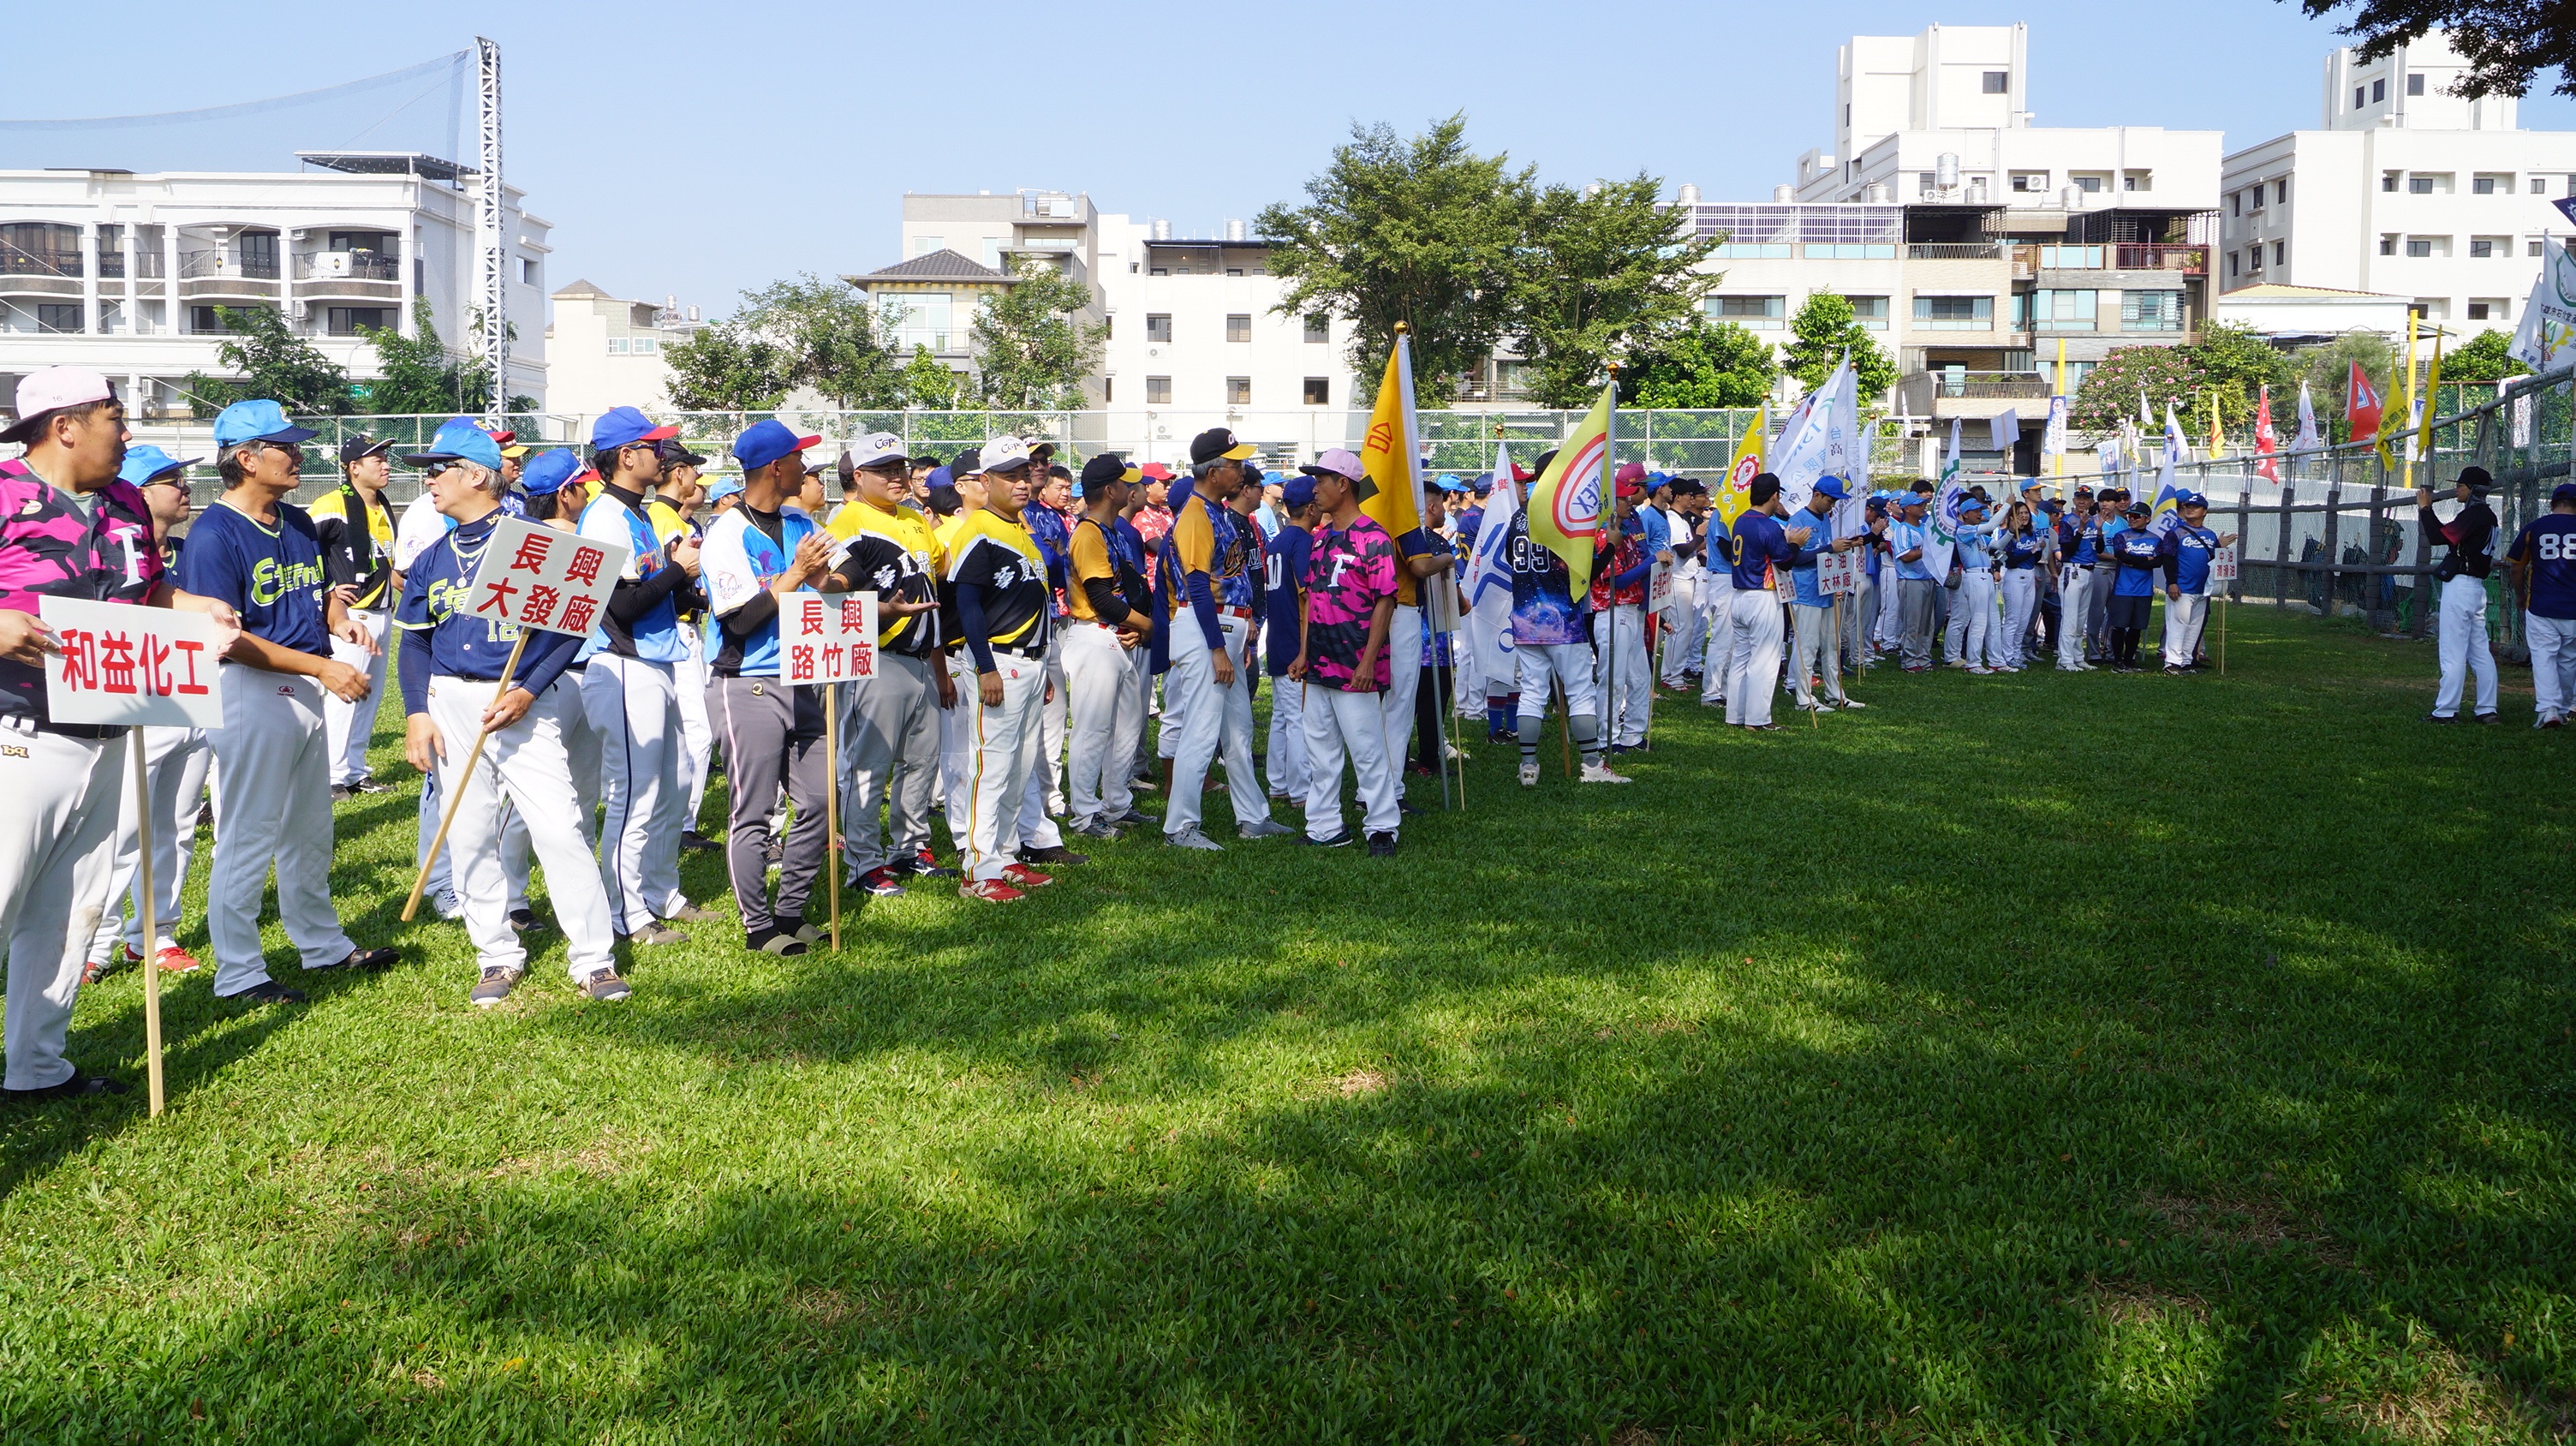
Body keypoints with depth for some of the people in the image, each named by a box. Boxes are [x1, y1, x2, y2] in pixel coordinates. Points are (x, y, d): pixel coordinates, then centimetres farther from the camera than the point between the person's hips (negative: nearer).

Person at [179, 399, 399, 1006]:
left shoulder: (298, 523, 11)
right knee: (247, 838, -2)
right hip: (251, 691, -9)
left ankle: (323, 944, 34)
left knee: (310, 833, 20)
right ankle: (238, 973, 8)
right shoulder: (213, 535, -15)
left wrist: (340, 620, 1)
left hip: (306, 688, 9)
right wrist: (321, 666, -24)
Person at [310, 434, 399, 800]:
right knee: (343, 696, -8)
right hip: (351, 614, -8)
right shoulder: (333, 506, -12)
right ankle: (332, 777, -2)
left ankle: (355, 772, 21)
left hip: (382, 614, 8)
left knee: (369, 697, 13)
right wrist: (325, 590, -14)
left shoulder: (384, 508, 14)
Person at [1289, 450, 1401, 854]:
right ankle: (1324, 828, 19)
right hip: (1318, 665, 8)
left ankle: (1382, 827, 7)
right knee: (1320, 752, 11)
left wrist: (1369, 660, -18)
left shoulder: (1373, 538, -10)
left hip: (1354, 668, -8)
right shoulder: (1320, 537, 15)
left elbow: (1385, 602, -13)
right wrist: (1303, 653, 12)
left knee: (1367, 750, -3)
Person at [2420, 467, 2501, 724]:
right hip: (2477, 587, 10)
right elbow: (2447, 533, 19)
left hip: (2460, 585, -10)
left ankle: (2446, 711, -7)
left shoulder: (2473, 514, -14)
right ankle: (2487, 710, 11)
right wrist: (2427, 510, 15)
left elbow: (2440, 536, -20)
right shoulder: (2488, 515, 17)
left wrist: (2425, 508, -10)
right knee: (2480, 651, 10)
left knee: (2453, 652, -8)